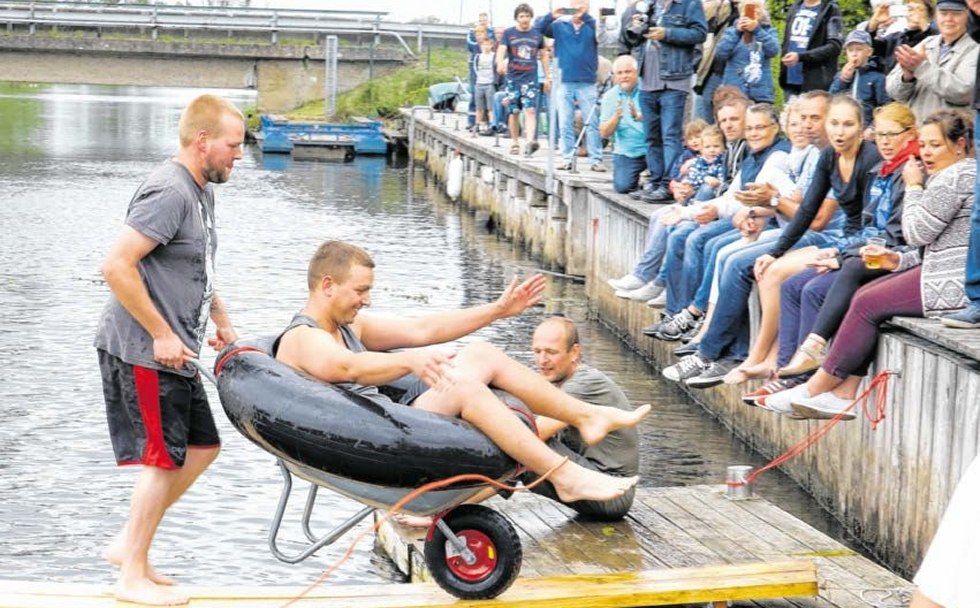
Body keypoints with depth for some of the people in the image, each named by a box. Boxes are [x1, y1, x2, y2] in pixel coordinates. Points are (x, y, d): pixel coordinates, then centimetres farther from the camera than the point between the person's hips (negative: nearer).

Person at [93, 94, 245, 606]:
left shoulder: (200, 190, 13)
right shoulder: (169, 191, -19)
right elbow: (116, 265, -26)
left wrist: (222, 321, 18)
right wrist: (162, 335, -22)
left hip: (171, 353, 10)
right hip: (143, 352, -10)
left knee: (202, 447, 14)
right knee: (165, 460, -3)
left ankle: (128, 544, 21)